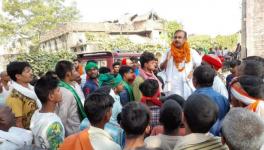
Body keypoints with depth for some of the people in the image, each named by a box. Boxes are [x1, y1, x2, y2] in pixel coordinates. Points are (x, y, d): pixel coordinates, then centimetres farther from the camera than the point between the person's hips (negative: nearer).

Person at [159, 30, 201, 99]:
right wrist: (167, 60, -13)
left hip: (187, 88, 0)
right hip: (172, 88, 0)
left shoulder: (191, 52, 2)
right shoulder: (169, 52, 3)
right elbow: (161, 67, 4)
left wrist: (193, 72, -7)